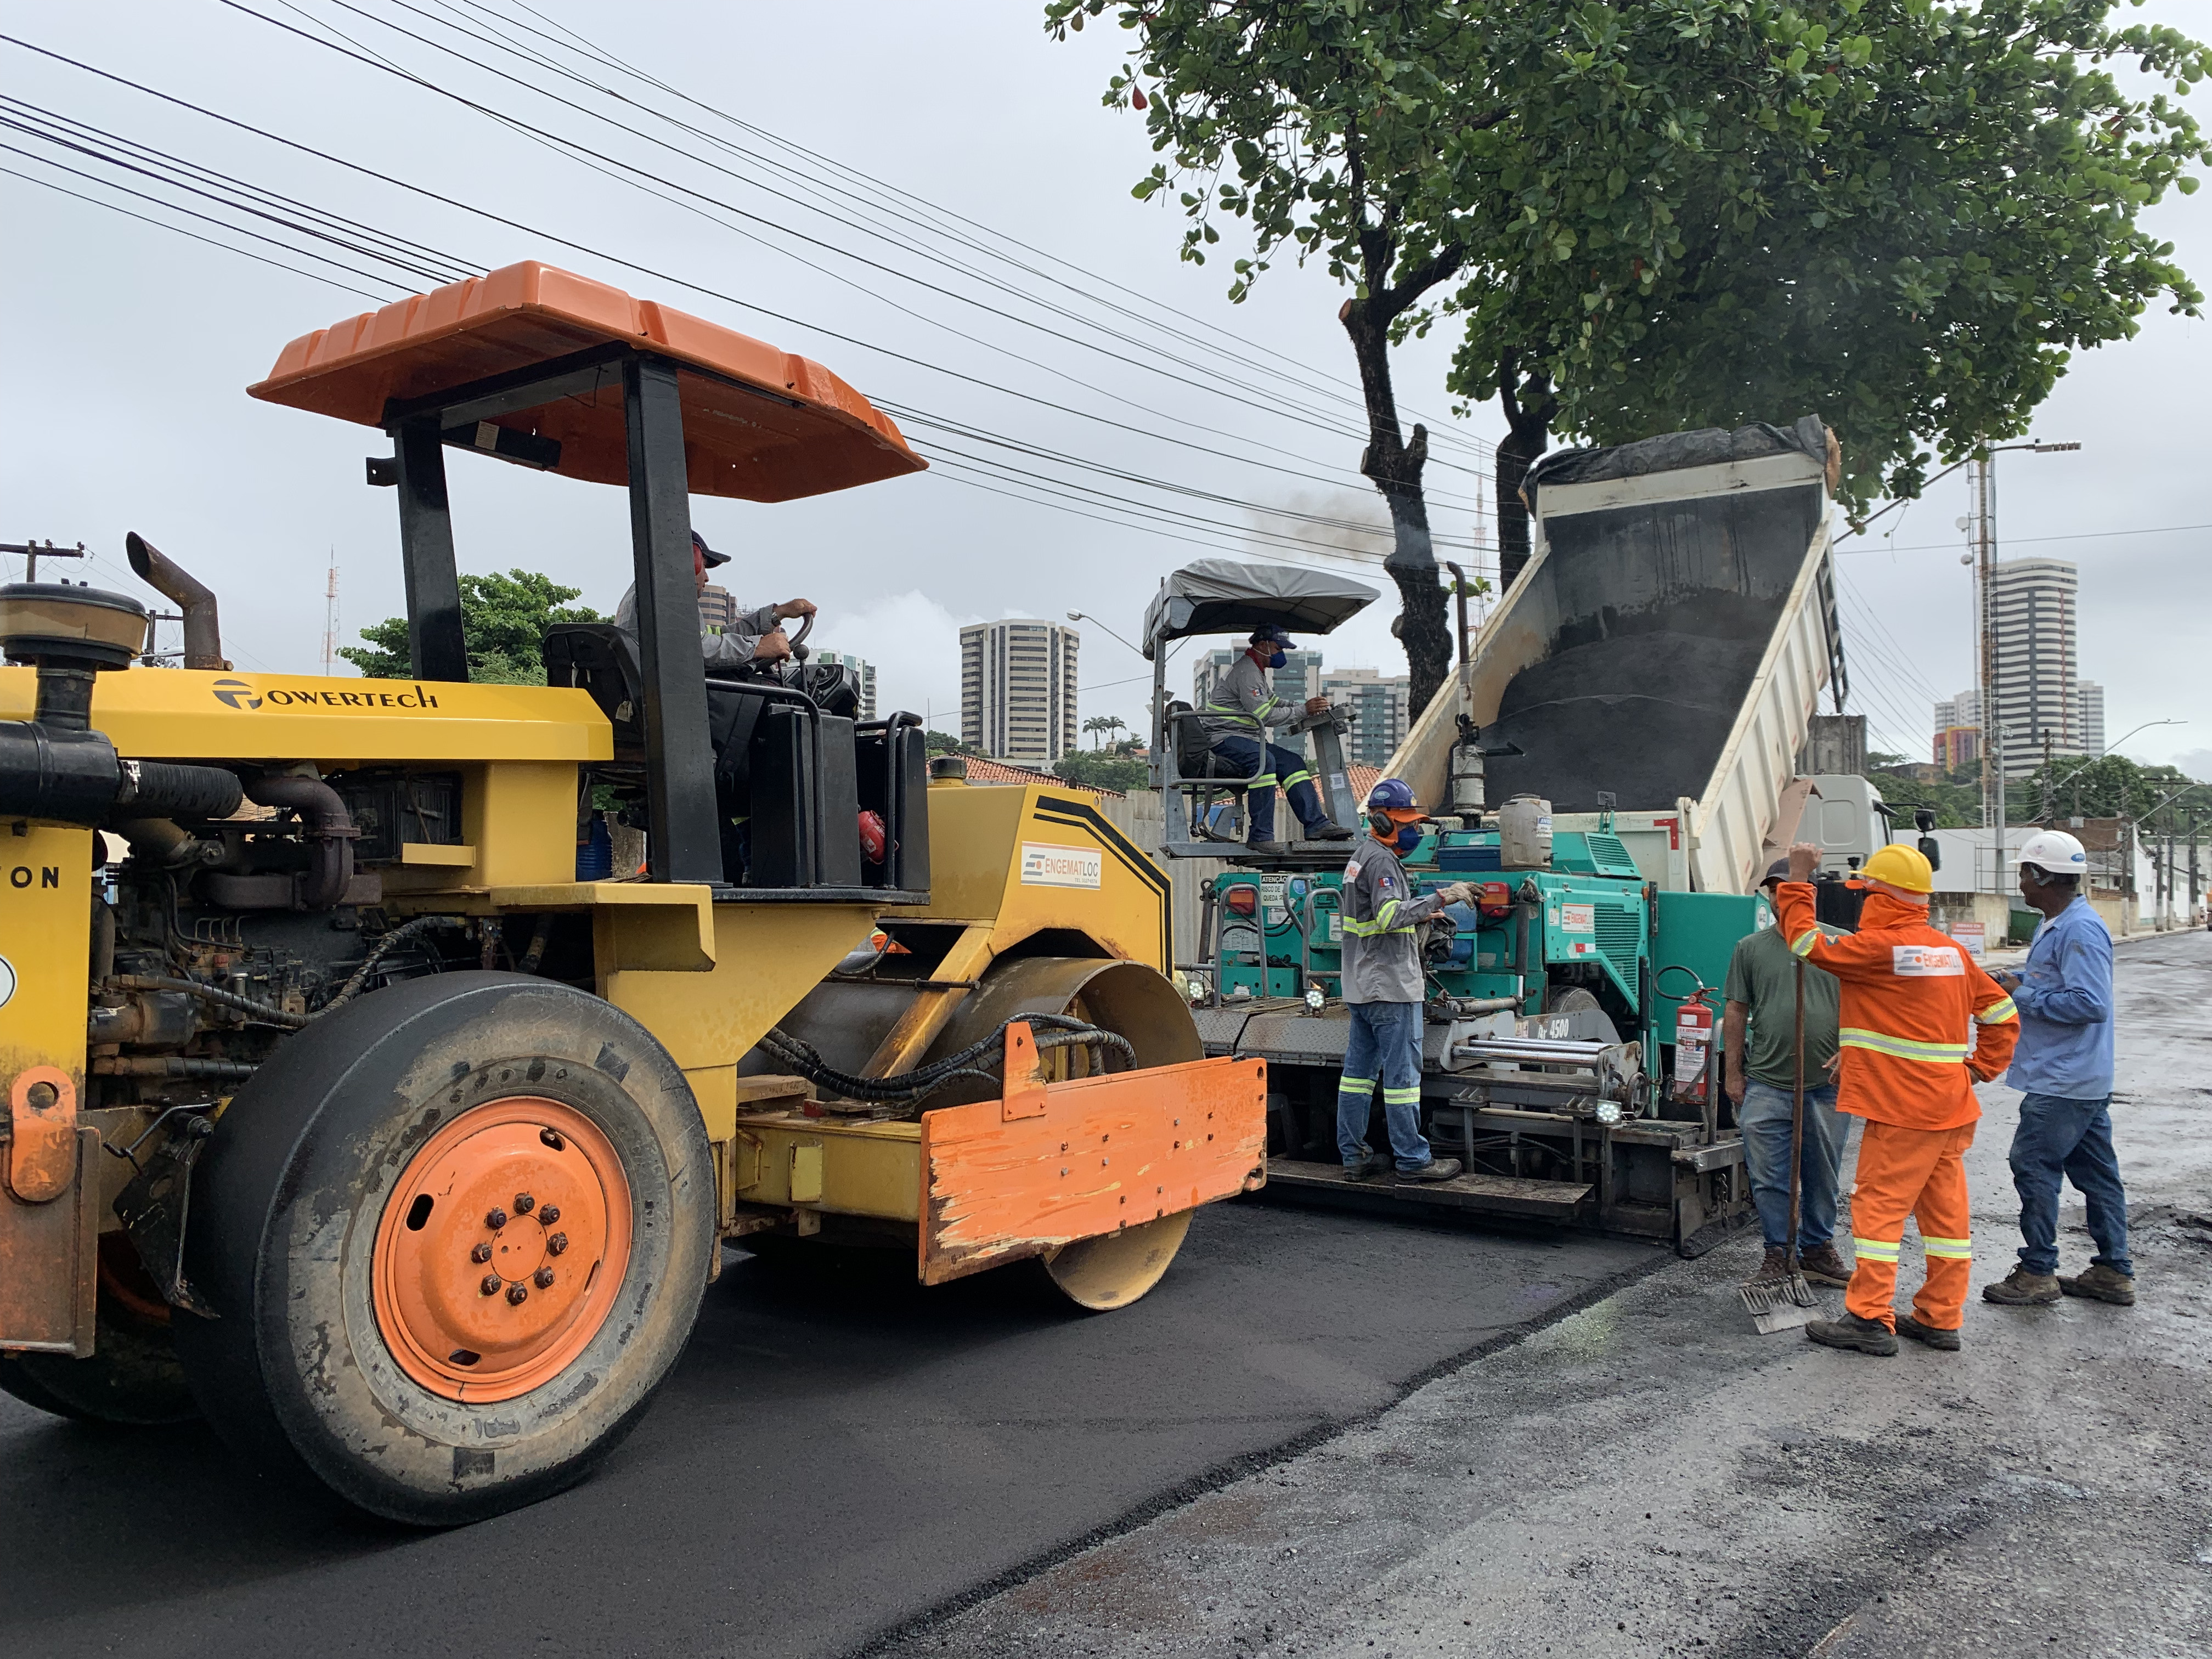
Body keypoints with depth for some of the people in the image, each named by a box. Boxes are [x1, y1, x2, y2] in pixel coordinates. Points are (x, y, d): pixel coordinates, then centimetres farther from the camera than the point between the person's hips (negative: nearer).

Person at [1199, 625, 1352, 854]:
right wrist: (1303, 711, -16)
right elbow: (1264, 715, -21)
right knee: (1264, 761, -34)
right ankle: (1260, 836, -35)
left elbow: (1273, 702, 22)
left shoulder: (1256, 670, 21)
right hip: (1224, 738, -11)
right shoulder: (1246, 671, -14)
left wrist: (1310, 707, 6)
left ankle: (1317, 824, -11)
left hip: (1246, 739, 11)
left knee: (1292, 761, -3)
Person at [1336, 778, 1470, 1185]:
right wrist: (1440, 897, -28)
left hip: (1362, 985, 10)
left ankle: (1354, 1157, 14)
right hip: (1390, 985, -10)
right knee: (1403, 1073, -5)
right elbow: (1391, 915, -27)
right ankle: (1413, 1159, 0)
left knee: (1358, 1070, 10)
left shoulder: (1362, 856, 19)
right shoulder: (1381, 860, -14)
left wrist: (1418, 916, 20)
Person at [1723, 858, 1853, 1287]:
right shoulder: (1751, 948, 6)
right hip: (1766, 1086, 0)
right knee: (1769, 1178, 1)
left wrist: (1847, 1051, -6)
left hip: (1826, 1086, 0)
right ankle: (1777, 1253, 13)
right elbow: (1736, 1012, 7)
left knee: (1823, 1175, 11)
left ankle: (1818, 1249, 26)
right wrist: (1734, 1074, 5)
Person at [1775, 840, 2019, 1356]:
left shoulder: (1879, 947, -16)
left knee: (1879, 1205, -2)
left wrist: (1798, 881, 0)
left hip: (1903, 1108, -8)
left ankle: (1871, 1319, 0)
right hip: (1951, 1106, 8)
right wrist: (1980, 1067, 17)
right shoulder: (1950, 951, 10)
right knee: (1945, 1209, 12)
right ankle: (1941, 1318, 21)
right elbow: (2002, 1014, 14)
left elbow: (1807, 942, -8)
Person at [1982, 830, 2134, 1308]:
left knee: (2033, 1165, -5)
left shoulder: (2080, 931, -20)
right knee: (2096, 1172, 14)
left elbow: (2091, 1003, -27)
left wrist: (2024, 996, -19)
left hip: (2064, 1083, -11)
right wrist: (2019, 986, 9)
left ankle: (2038, 1273, 3)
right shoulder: (2057, 926, 14)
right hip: (2085, 1079, 11)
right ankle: (2114, 1272, 22)